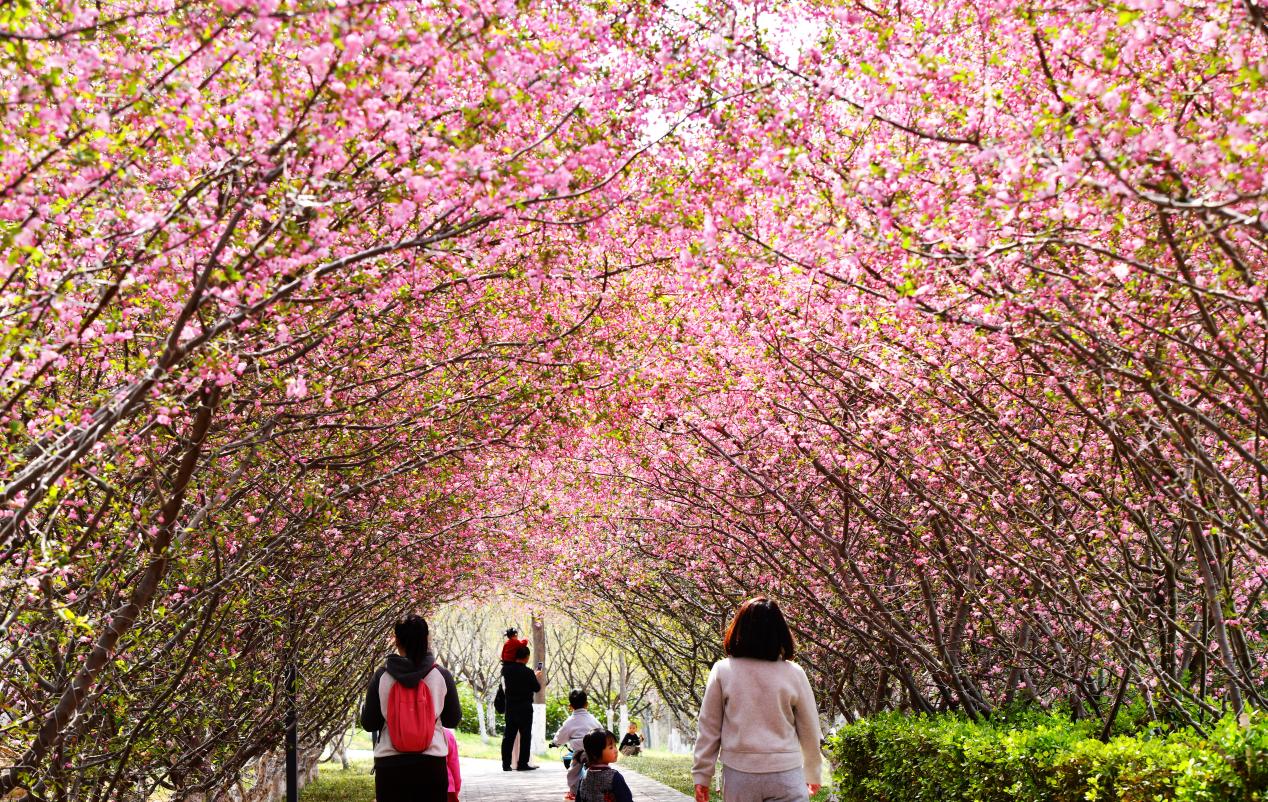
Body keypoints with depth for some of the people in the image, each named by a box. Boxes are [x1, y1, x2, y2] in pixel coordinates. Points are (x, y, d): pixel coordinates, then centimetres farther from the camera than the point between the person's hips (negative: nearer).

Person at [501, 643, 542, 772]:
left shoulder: (507, 669, -1)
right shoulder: (528, 672, -15)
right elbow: (537, 688, -6)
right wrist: (537, 677, 13)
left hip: (510, 707, 5)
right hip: (525, 708, -5)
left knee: (509, 735, 8)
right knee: (525, 735, 3)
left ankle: (506, 763, 7)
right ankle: (523, 763, 2)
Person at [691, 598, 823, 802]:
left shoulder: (723, 671, -3)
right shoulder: (794, 674, -3)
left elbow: (709, 729, 1)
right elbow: (809, 731, 6)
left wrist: (702, 775, 9)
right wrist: (813, 773, 21)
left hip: (739, 773, 1)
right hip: (785, 775, -1)